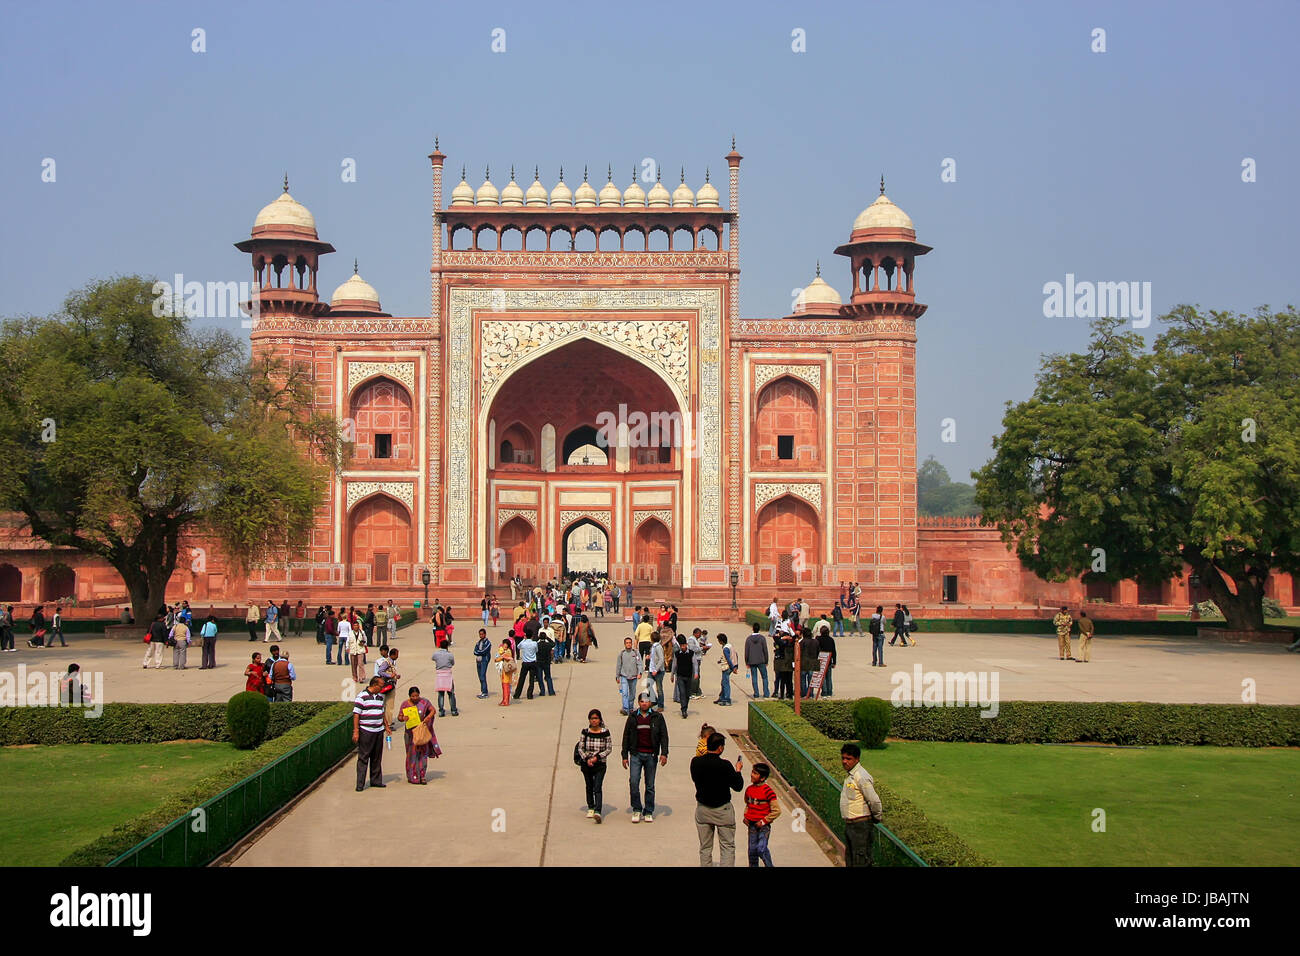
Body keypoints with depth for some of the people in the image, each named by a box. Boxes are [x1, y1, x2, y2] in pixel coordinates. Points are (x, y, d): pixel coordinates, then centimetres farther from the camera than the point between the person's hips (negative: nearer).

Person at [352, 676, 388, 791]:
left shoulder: (380, 696, 13)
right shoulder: (362, 696, -9)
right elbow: (356, 715, -11)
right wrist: (356, 732, -14)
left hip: (379, 731, 7)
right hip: (365, 731, -7)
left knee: (377, 757, 11)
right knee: (363, 758, -5)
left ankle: (376, 780, 21)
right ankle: (360, 784, -3)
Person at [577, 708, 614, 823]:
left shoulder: (605, 732, -4)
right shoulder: (585, 731, 0)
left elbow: (609, 749, -1)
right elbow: (580, 748, 3)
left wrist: (597, 757, -13)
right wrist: (586, 759, -13)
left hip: (600, 764, -3)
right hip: (586, 764, 3)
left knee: (598, 788, -13)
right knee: (589, 787, 14)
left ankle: (597, 812, -23)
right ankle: (590, 808, 29)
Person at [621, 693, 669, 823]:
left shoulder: (657, 717, 4)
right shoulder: (632, 717, 7)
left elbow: (664, 736, 3)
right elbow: (626, 736, 11)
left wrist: (664, 753, -7)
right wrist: (625, 756, 6)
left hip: (651, 755, 0)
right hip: (636, 754, 0)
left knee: (650, 785, 4)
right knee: (633, 782, -11)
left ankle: (648, 812, 14)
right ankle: (637, 810, 3)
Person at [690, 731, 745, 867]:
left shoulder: (695, 762, -9)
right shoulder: (724, 766, -20)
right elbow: (738, 786, -10)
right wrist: (737, 770, 7)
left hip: (702, 809, 4)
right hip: (723, 810, -4)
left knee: (705, 848, 14)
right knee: (727, 847, 6)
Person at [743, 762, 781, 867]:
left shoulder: (768, 791, -15)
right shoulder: (749, 789, 4)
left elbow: (776, 811, -12)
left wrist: (764, 821, -13)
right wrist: (745, 816, 8)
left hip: (763, 826, -6)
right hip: (752, 825, 6)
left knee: (761, 849, -12)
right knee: (752, 850, 9)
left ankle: (769, 865, 7)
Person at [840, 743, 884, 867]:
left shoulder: (861, 777, -20)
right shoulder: (849, 775, 12)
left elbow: (874, 801, -21)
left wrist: (877, 818, -7)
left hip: (861, 825, -10)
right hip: (849, 824, 10)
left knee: (861, 862, -7)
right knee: (849, 860, 15)